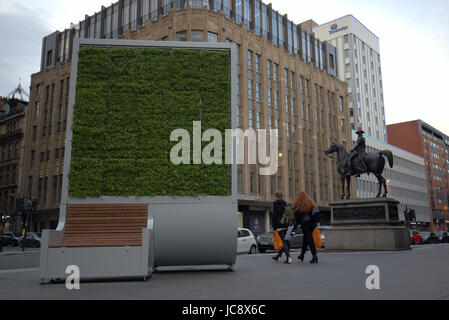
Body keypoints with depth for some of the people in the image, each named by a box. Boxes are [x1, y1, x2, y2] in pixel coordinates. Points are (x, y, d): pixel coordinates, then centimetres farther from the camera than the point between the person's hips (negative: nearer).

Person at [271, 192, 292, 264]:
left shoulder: (275, 204, -9)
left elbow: (274, 216, -15)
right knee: (282, 241, 17)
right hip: (285, 226, 7)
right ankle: (278, 256, 30)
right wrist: (287, 224, 19)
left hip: (279, 226, -7)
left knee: (283, 242, -8)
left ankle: (289, 257, -18)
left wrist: (274, 227, -11)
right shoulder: (285, 204, 11)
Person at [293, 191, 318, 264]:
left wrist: (295, 225, 0)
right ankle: (302, 254, 23)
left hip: (304, 223, -4)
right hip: (311, 222, 4)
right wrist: (315, 224, 10)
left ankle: (315, 255, -11)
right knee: (306, 238, 16)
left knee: (309, 239, -2)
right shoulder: (311, 203, 7)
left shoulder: (298, 204, -5)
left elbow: (297, 215, -6)